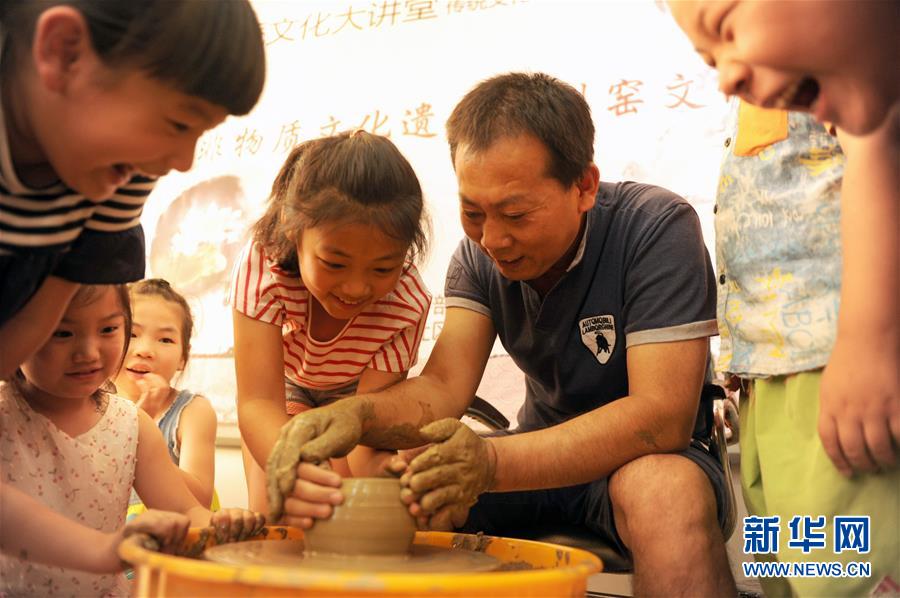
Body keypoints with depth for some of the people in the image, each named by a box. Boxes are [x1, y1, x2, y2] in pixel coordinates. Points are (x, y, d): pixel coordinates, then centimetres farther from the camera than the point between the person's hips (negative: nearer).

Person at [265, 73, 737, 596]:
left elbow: (662, 415, -28)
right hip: (542, 450, 5)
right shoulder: (479, 252, -3)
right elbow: (443, 387, -12)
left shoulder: (658, 228, -20)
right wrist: (356, 414, -35)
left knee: (666, 490, -38)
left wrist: (493, 464, -41)